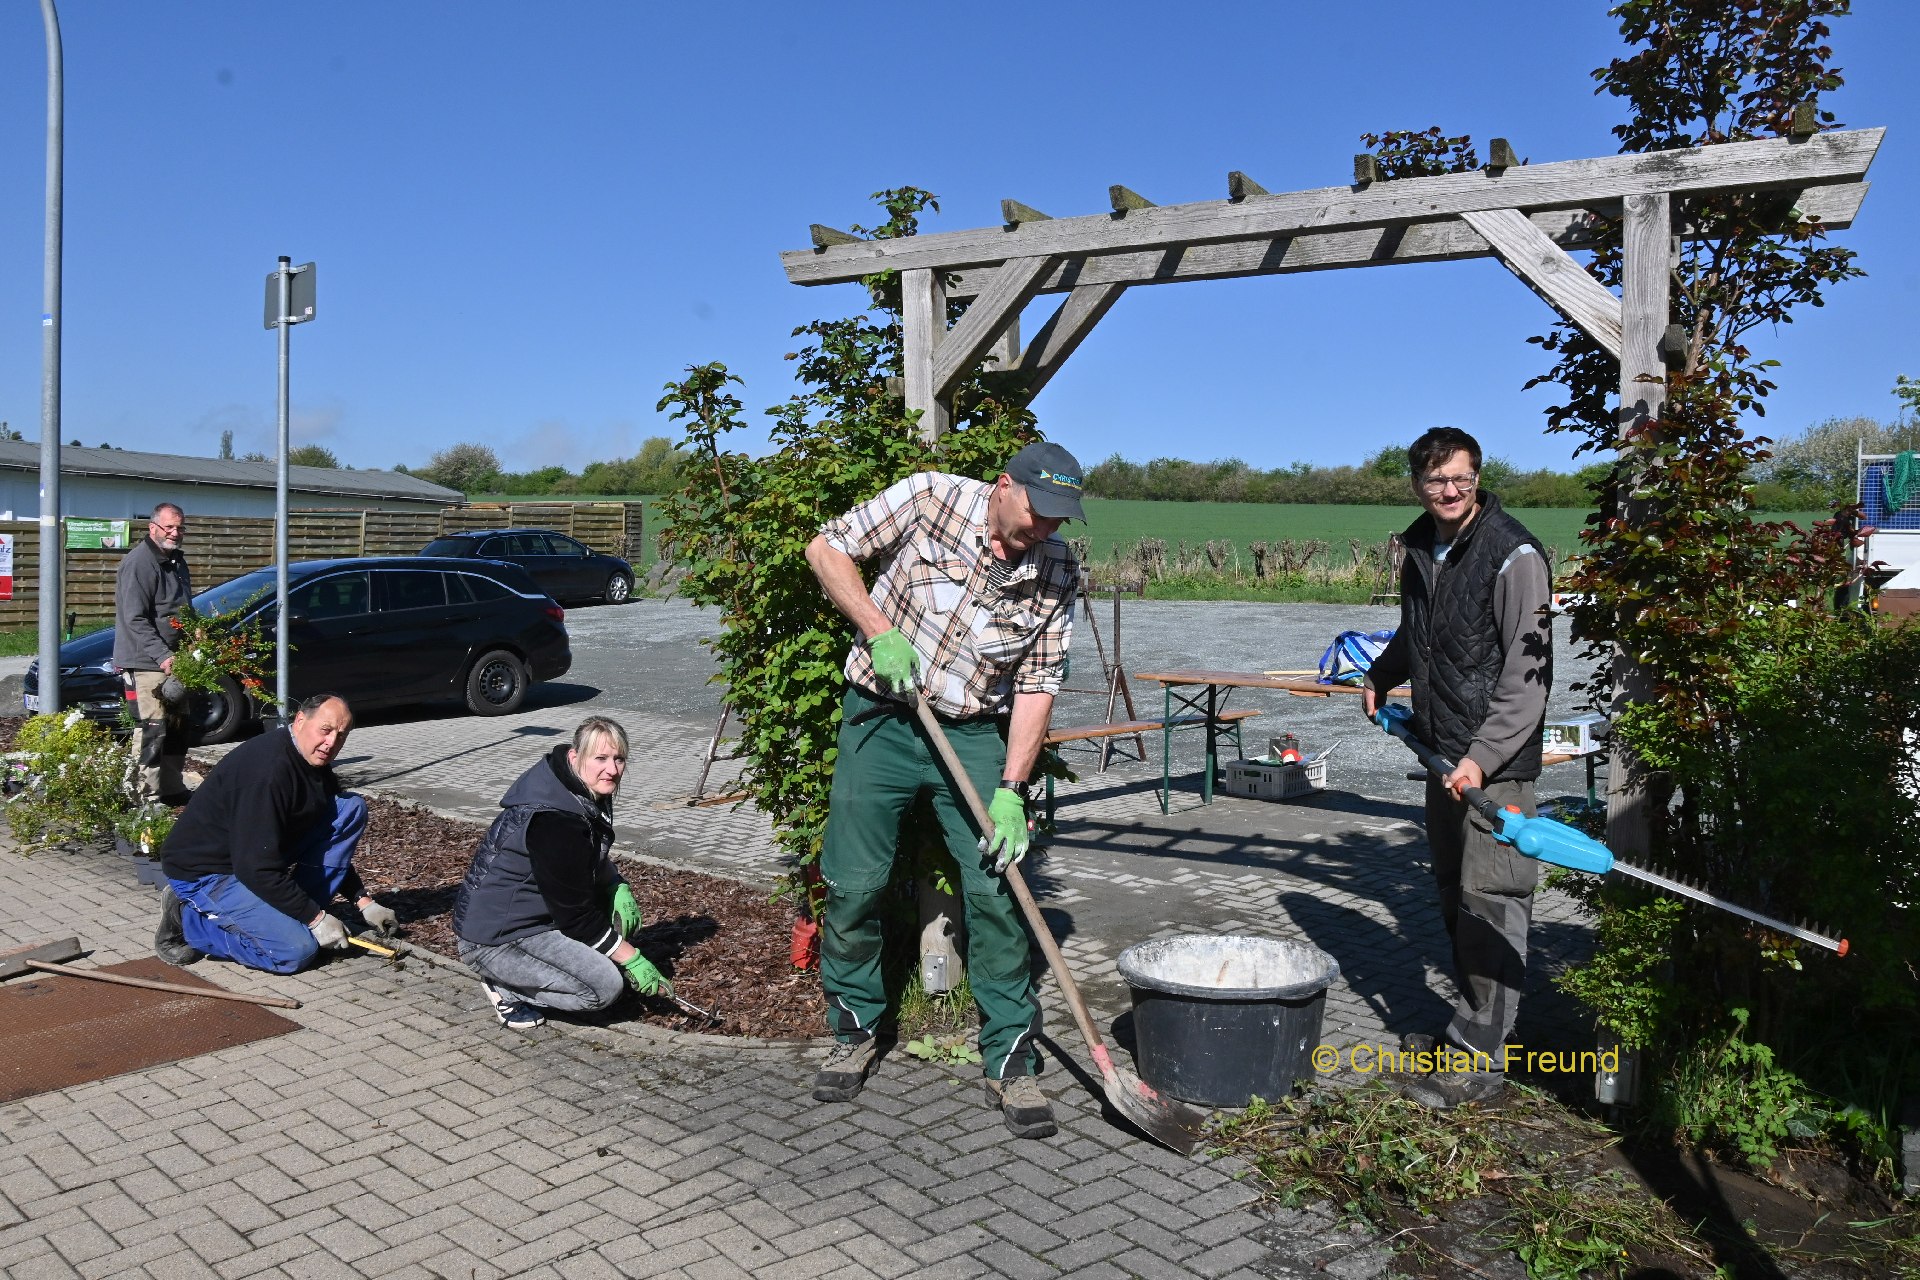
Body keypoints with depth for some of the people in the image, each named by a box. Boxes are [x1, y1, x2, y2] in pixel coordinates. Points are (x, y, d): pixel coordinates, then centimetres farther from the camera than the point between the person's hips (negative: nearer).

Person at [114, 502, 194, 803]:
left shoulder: (177, 561, 15)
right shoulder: (138, 563, -14)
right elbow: (135, 620, -21)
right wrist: (162, 656, -27)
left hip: (173, 661, 10)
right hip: (146, 663, -10)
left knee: (177, 729, 16)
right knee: (152, 731, -11)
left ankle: (173, 789, 27)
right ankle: (147, 797, -8)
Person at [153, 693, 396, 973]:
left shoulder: (314, 762, 0)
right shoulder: (268, 769, -30)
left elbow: (335, 839, 11)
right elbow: (257, 869, -30)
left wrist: (363, 902, 4)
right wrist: (315, 918, -23)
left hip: (262, 856, 9)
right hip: (204, 872, -9)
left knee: (352, 808, -3)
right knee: (296, 951, -21)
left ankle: (295, 917, 1)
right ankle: (186, 920, -1)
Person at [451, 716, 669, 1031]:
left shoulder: (589, 794, 0)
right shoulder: (553, 819, -28)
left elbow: (596, 861, 18)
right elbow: (575, 913, -22)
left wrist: (619, 888, -3)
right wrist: (631, 959, -14)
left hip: (537, 913, 10)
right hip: (495, 939, -9)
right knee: (605, 986, -18)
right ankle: (505, 989, -1)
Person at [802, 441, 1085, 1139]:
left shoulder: (1056, 572, -5)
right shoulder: (931, 499, -12)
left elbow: (1037, 686, -6)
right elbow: (826, 548, -5)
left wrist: (1011, 791, -14)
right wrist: (879, 632, -16)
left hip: (975, 734, 1)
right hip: (881, 720, -1)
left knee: (997, 890, -5)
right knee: (853, 885, 2)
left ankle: (1011, 1062, 8)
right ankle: (854, 1033, 24)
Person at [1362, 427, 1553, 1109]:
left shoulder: (1513, 554, -12)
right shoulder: (1421, 551, 12)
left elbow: (1528, 672, -18)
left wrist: (1482, 756, -24)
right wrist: (1379, 676, 33)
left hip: (1497, 758, -8)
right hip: (1442, 751, 8)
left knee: (1491, 899, -6)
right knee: (1455, 894, 14)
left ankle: (1479, 1059, 1)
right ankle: (1468, 1027, 27)